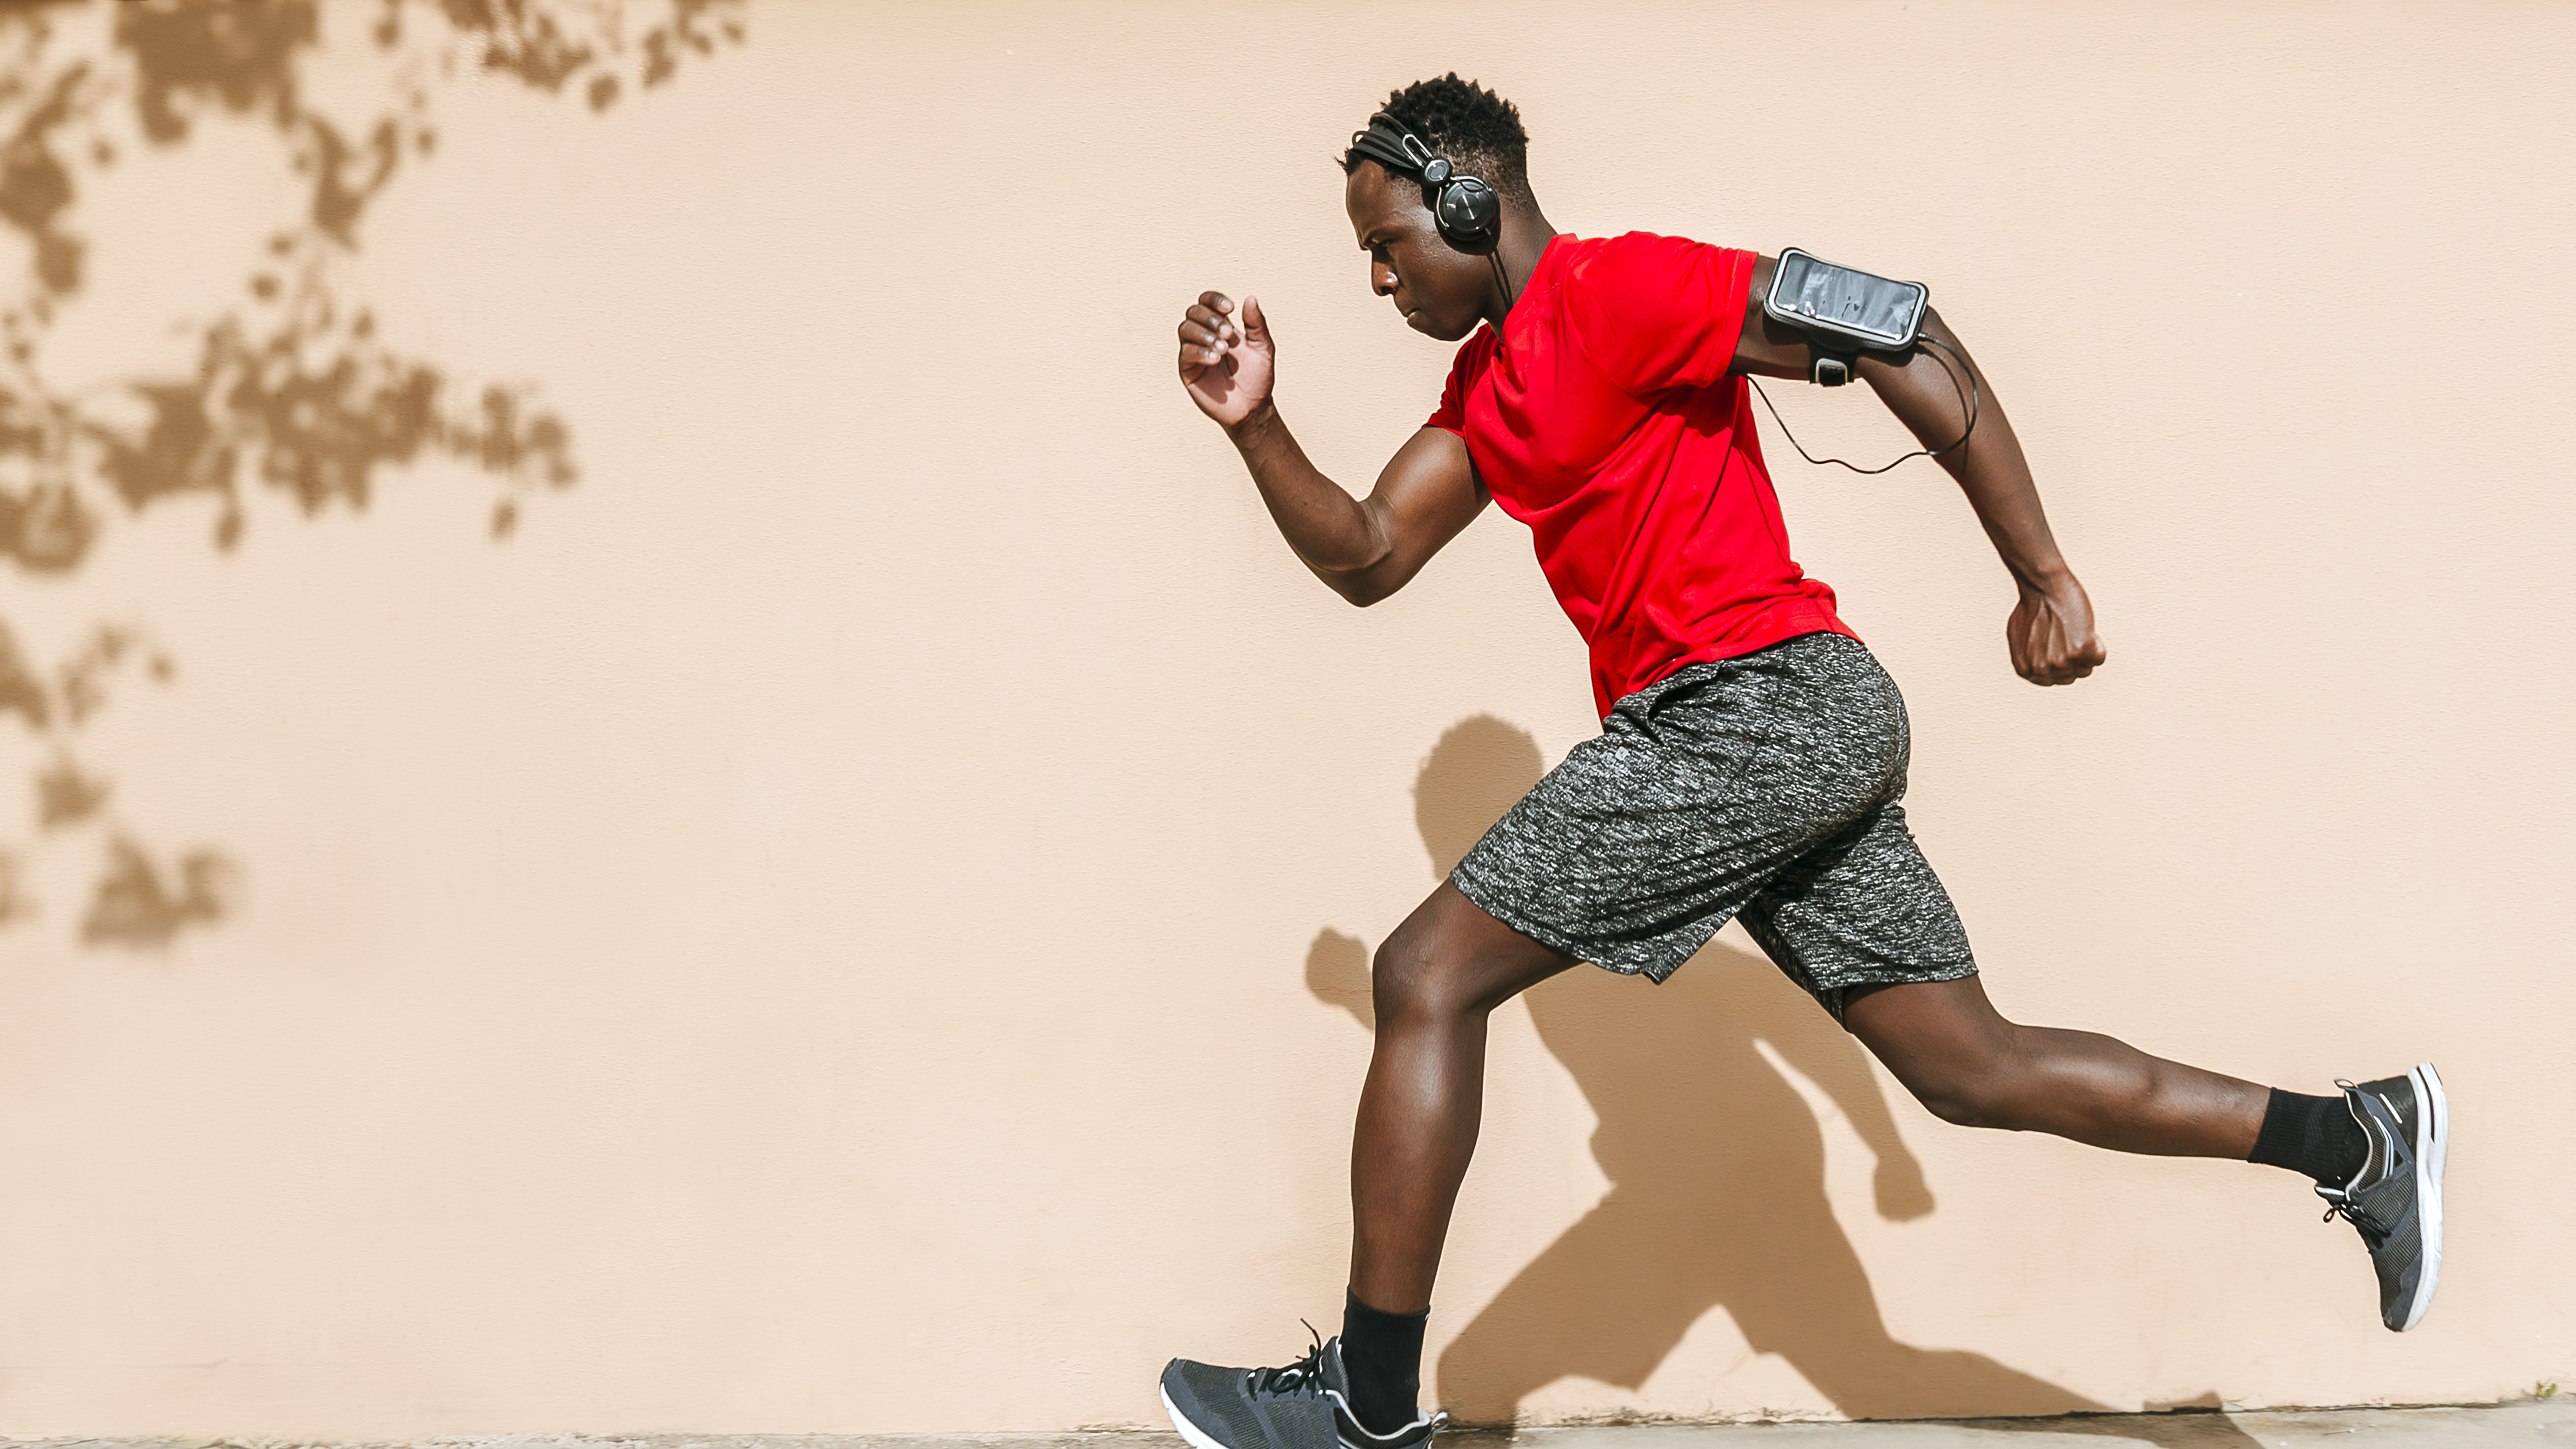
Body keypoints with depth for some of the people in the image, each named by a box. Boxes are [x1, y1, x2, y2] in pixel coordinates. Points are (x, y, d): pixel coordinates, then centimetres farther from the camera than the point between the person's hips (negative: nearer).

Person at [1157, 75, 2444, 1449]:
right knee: (1973, 1069, 11)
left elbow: (1900, 334, -14)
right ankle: (2359, 1138, 16)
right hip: (1814, 738, 10)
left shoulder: (1617, 289, -9)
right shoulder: (1485, 377, 20)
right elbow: (1365, 559, 19)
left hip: (1756, 703, -10)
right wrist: (1256, 425, 4)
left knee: (1427, 974, -7)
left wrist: (2043, 577, -14)